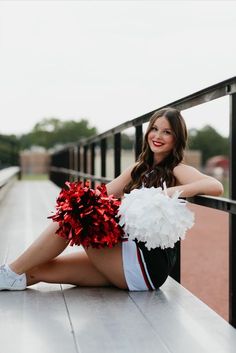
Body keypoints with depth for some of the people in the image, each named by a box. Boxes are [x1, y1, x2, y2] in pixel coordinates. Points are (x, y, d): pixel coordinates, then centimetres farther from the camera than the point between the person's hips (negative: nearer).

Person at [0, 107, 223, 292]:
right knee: (38, 269, -6)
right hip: (130, 254, 7)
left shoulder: (178, 171, -2)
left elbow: (216, 186, -21)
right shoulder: (139, 169, 17)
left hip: (149, 264, -7)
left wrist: (167, 193, -26)